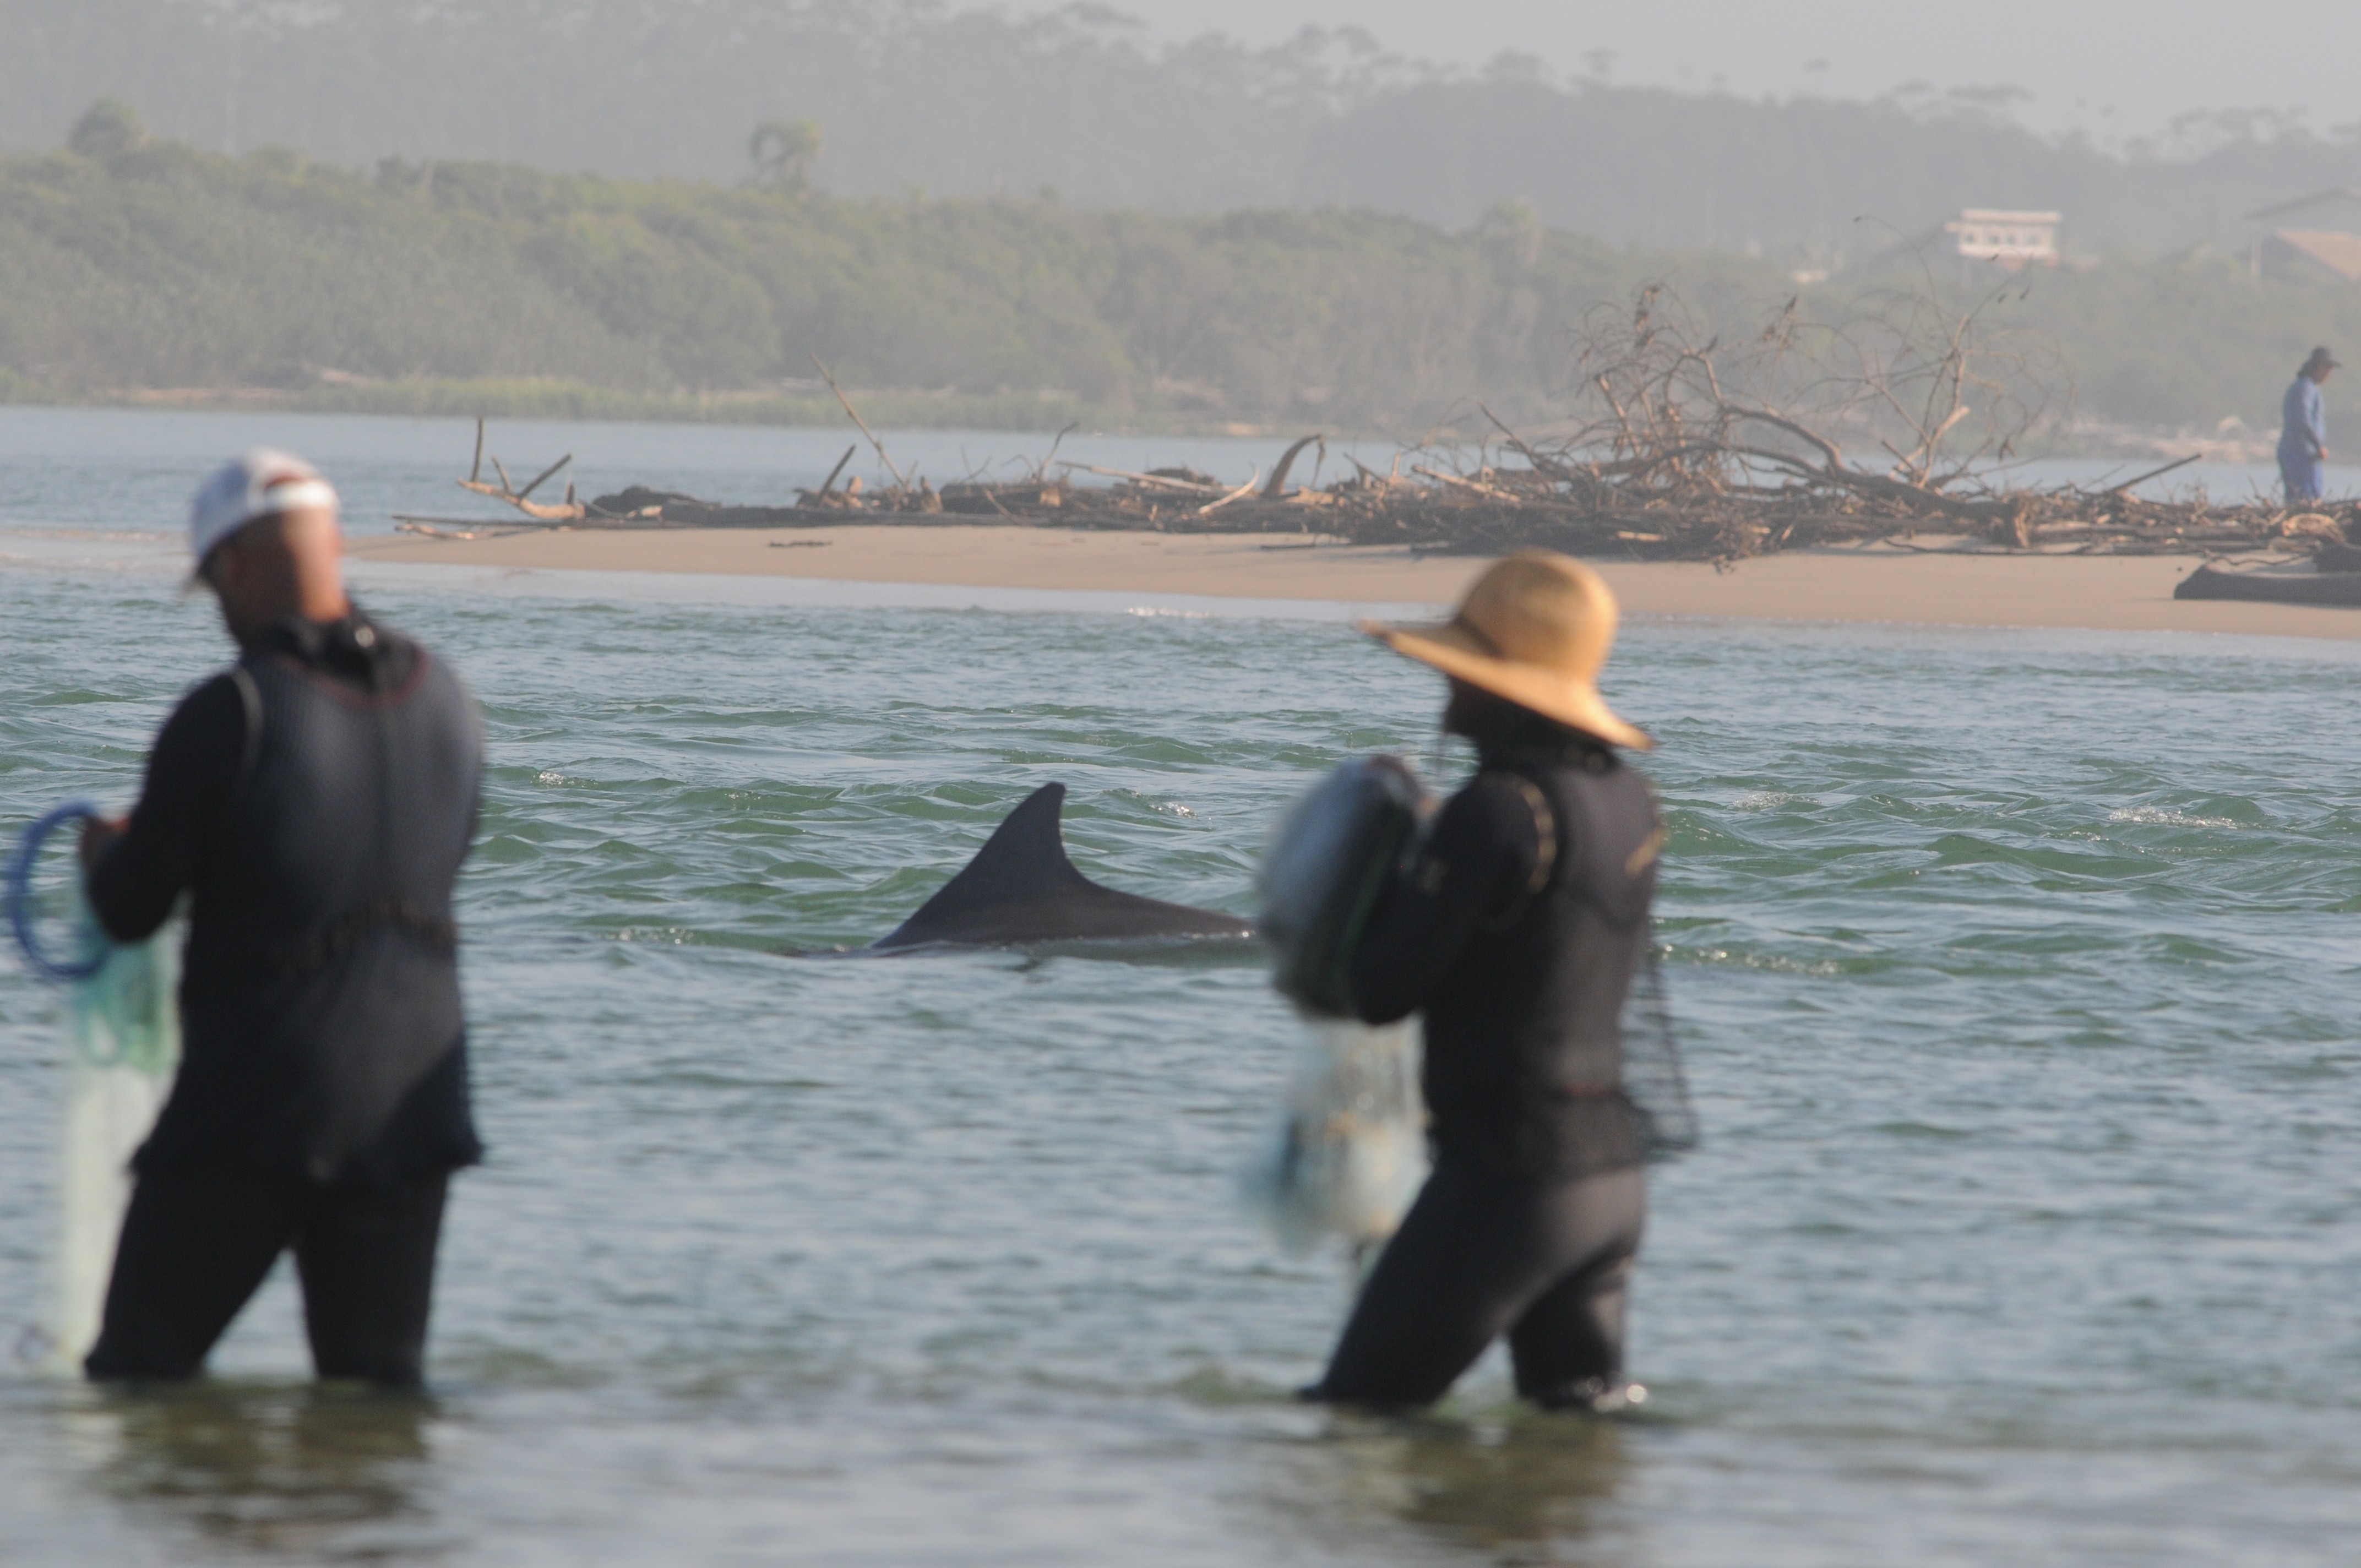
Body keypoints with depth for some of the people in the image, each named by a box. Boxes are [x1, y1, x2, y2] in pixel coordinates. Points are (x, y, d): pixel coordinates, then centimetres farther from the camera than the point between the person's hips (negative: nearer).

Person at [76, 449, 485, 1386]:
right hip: (414, 1089, 6)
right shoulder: (441, 697, 3)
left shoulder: (228, 717, -15)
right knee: (380, 1385, 11)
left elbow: (129, 912, -9)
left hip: (257, 1095, -6)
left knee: (138, 1372, 3)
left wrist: (105, 850, 15)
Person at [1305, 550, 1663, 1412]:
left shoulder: (1497, 809, -19)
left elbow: (1382, 992, -16)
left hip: (1505, 1176, -8)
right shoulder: (1628, 800, 7)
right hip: (1612, 1171, 8)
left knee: (1355, 1407, 1)